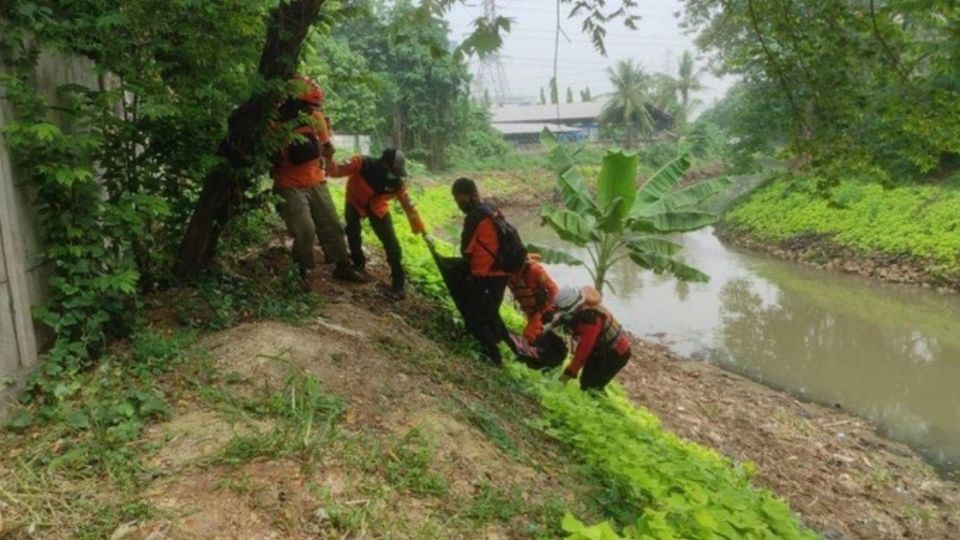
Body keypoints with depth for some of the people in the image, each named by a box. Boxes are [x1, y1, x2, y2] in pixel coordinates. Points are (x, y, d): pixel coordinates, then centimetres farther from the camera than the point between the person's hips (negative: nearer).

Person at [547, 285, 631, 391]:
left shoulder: (590, 318, -36)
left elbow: (583, 350, -33)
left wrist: (569, 373, -28)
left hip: (616, 353, -8)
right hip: (599, 349, 8)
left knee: (592, 386, -10)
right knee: (585, 381, 10)